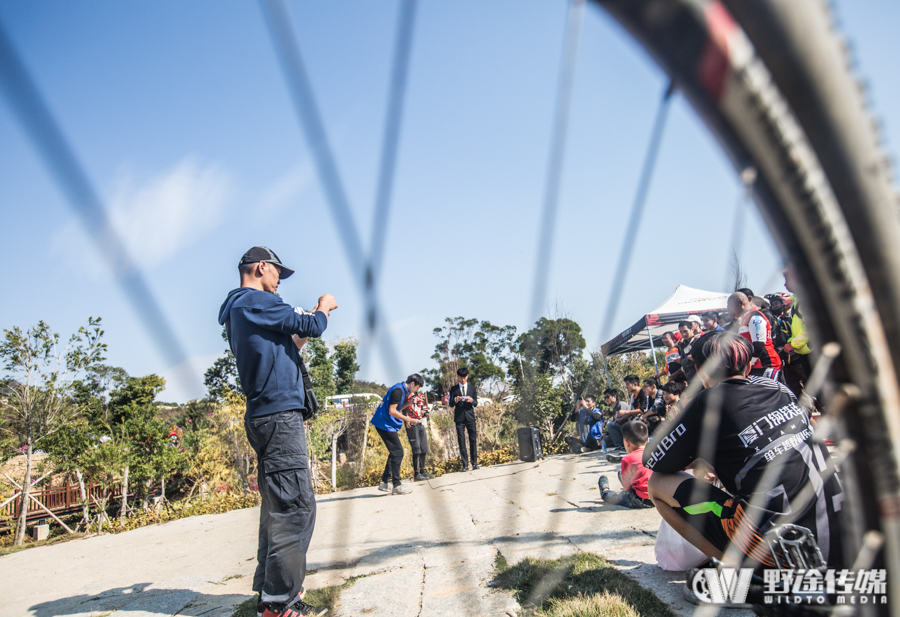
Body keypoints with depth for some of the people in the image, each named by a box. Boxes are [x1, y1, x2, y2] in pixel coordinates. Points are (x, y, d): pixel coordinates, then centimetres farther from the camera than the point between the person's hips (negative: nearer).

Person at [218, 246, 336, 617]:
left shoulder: (238, 309, 22)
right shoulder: (256, 301, -8)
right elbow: (310, 326, -7)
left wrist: (312, 320, 26)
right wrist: (323, 310, 13)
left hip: (266, 417, 11)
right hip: (279, 413, -11)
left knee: (278, 506, 13)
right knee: (295, 506, -10)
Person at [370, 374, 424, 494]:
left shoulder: (403, 390, 13)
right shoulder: (398, 390, -18)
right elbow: (392, 411, -22)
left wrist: (410, 402, 5)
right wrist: (409, 419, -18)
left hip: (388, 425, 11)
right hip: (385, 424, -11)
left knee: (395, 453, 14)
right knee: (398, 453, -8)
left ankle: (384, 483, 20)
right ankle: (397, 486, -2)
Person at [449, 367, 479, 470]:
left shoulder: (472, 387, 10)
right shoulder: (454, 389, 7)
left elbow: (476, 403, 6)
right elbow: (451, 404, 3)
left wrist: (471, 400, -16)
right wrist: (455, 400, -18)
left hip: (470, 417, 1)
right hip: (459, 418, -1)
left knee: (473, 440, 2)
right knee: (461, 441, -1)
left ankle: (474, 463, 10)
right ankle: (465, 464, 3)